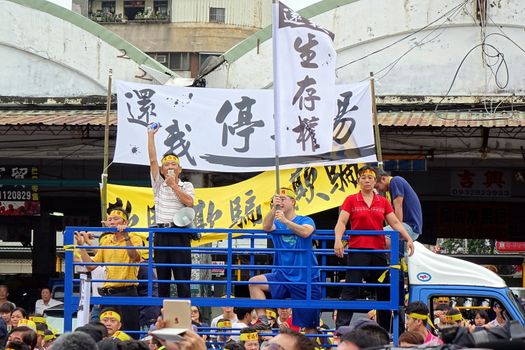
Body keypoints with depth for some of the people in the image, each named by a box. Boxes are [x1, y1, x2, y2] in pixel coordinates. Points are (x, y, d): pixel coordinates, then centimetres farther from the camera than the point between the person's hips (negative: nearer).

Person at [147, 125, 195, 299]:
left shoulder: (186, 186, 10)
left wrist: (174, 186, -4)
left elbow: (189, 202, -9)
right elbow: (152, 160, 6)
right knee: (162, 277, 4)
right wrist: (151, 135, 2)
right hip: (161, 235, 2)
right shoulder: (159, 184, 13)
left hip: (180, 234, -2)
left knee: (182, 277, -5)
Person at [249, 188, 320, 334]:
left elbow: (305, 232, -21)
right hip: (282, 276, 3)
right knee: (254, 282, -23)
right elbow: (266, 227, -14)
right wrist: (274, 208, -29)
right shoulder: (276, 223, 10)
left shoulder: (306, 221, 2)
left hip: (306, 279, -3)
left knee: (310, 325, -2)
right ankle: (262, 320, -25)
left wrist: (285, 221, -33)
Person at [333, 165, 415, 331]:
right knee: (350, 290, -9)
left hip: (378, 250, 4)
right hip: (357, 249, -4)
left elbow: (395, 223, 8)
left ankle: (384, 330, 17)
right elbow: (342, 222, -6)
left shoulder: (383, 202, 12)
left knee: (384, 291, 8)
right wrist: (338, 239, -23)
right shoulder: (351, 200, 3)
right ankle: (341, 328, -10)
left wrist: (408, 238, -5)